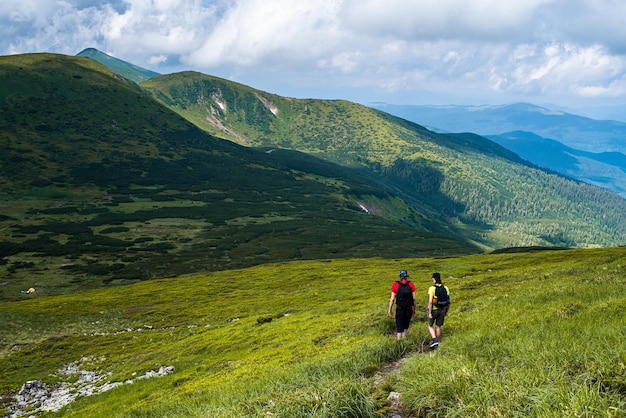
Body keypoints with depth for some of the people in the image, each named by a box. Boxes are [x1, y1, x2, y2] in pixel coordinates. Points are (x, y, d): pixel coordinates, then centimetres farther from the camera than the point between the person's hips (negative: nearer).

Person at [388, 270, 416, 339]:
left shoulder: (395, 284, -6)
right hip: (409, 309, 2)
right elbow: (414, 298, -1)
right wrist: (414, 309, 9)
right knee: (406, 326, 20)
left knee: (399, 327, 3)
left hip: (400, 309, -2)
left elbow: (392, 299, -6)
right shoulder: (411, 284, -2)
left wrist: (390, 310, 2)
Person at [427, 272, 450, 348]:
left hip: (433, 310, -4)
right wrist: (446, 311, 14)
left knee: (430, 326, 14)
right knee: (438, 327, 16)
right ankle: (437, 342, 26)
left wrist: (430, 313, -15)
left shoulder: (432, 288, -18)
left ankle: (435, 340, -2)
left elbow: (430, 301, -22)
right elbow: (449, 301, 2)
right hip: (442, 310, 4)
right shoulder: (445, 288, -3)